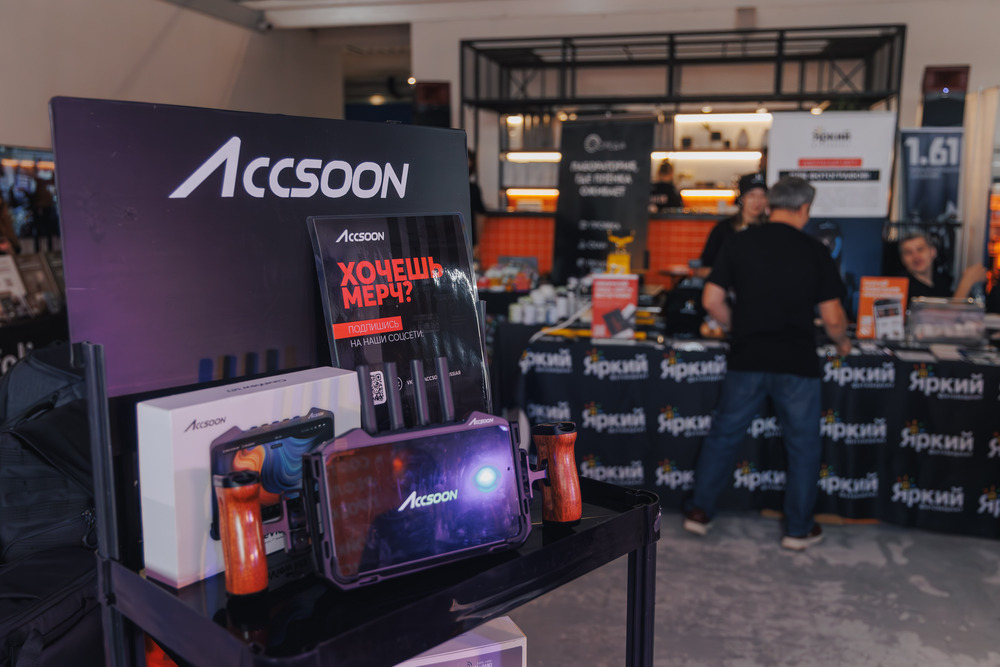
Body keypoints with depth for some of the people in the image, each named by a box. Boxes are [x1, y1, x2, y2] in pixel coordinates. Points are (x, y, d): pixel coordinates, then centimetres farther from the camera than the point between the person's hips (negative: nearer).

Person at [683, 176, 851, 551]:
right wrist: (841, 342, 17)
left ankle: (699, 511, 21)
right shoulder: (815, 252, -4)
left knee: (724, 434, 15)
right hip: (797, 363, -2)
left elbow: (712, 301, 1)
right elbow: (832, 318, -4)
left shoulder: (738, 244, 0)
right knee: (803, 446, 13)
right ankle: (798, 528, 20)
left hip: (747, 358, 2)